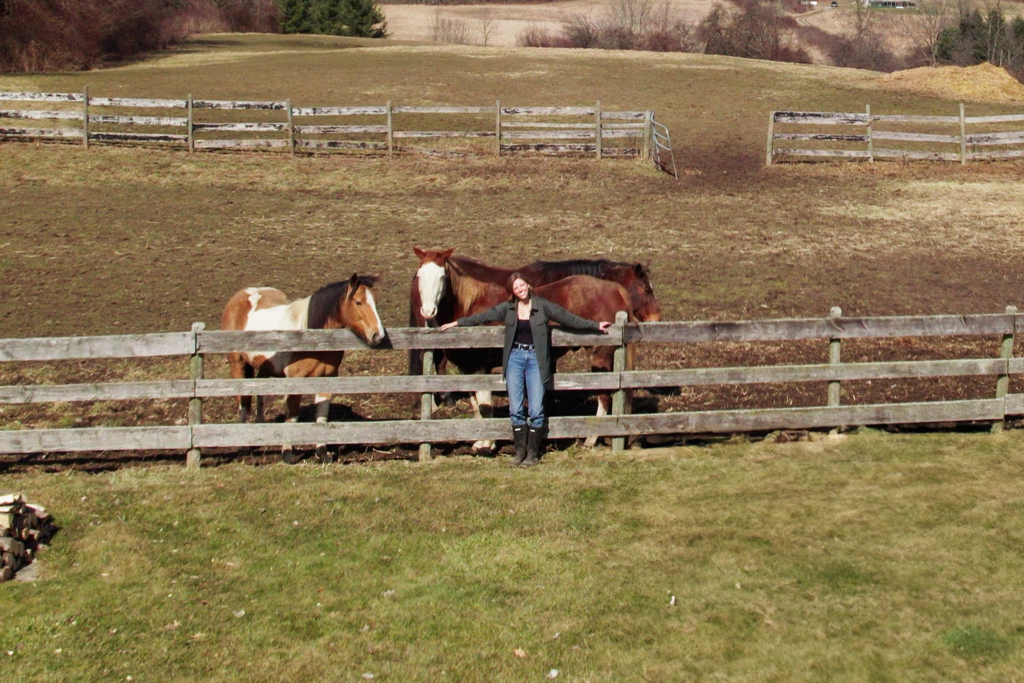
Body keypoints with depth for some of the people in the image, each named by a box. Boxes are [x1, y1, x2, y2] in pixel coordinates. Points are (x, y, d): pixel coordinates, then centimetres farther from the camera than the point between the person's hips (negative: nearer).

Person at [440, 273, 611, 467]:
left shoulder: (543, 306, -1)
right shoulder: (507, 308, 5)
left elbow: (569, 318, 2)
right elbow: (483, 317, 12)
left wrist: (596, 326, 2)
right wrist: (457, 323, 14)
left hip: (535, 358, -2)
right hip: (515, 358, 2)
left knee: (536, 410, -4)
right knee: (515, 409, 2)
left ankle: (533, 453, 7)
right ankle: (520, 451, 13)